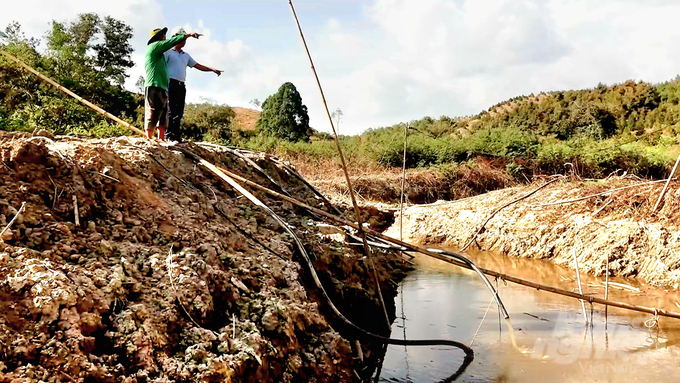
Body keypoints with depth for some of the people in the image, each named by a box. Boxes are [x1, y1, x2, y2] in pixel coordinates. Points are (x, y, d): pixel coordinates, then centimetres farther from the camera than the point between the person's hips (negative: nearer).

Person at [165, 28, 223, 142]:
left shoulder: (186, 55, 24)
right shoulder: (168, 52, 5)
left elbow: (198, 66, 22)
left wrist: (212, 69, 9)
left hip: (181, 85, 6)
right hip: (171, 83, -6)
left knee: (179, 111, 1)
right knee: (171, 110, -11)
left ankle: (176, 135, 2)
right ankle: (169, 135, -11)